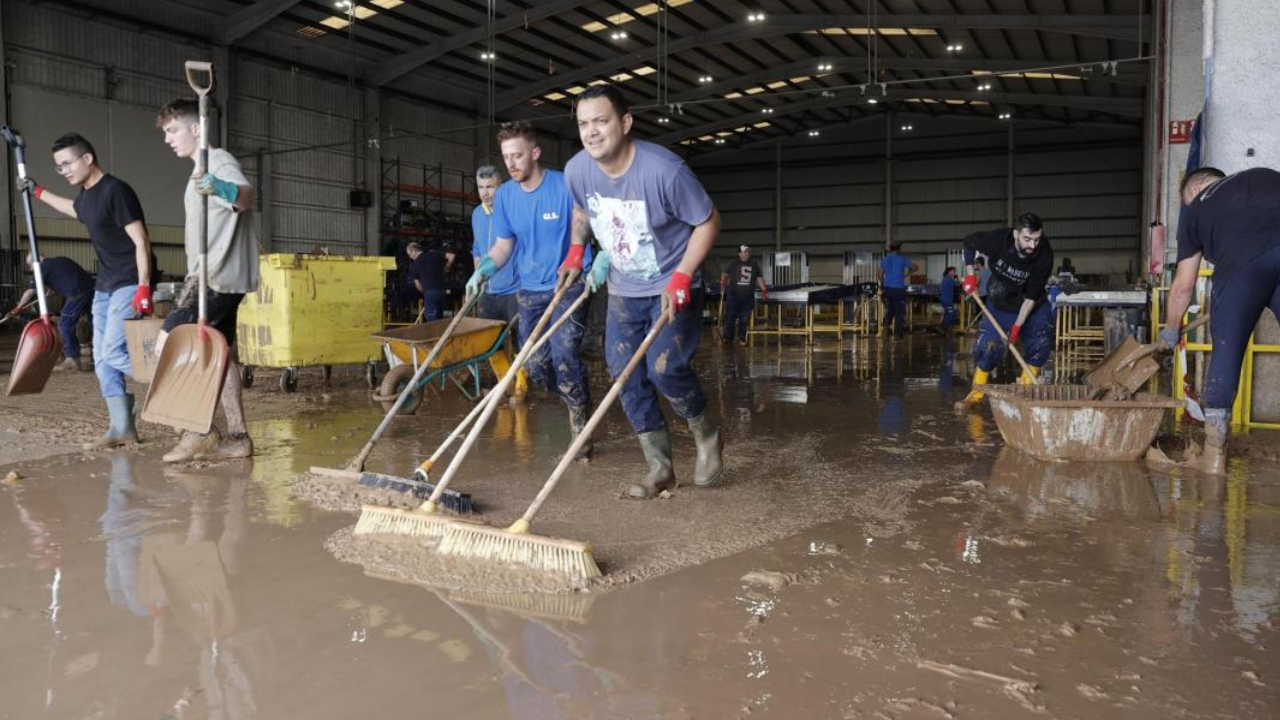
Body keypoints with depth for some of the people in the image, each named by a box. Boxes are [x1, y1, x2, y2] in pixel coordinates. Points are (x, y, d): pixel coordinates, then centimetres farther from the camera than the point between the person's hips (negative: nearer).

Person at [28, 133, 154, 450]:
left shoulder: (116, 191, -16)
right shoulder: (86, 195, 11)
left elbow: (141, 241, -21)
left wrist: (143, 288, -27)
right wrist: (38, 193, 39)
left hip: (129, 284, -9)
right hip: (104, 286, 10)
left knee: (114, 353, -18)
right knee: (102, 359, 6)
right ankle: (122, 429, 9)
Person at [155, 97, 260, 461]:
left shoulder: (220, 162, -10)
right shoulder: (203, 171, 22)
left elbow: (248, 195, -34)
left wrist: (222, 189, -55)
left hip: (218, 277, -11)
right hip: (215, 277, 11)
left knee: (168, 344, -13)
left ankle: (200, 431, -9)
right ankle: (237, 436, 12)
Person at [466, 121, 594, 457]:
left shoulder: (566, 186, -14)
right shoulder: (504, 195, 2)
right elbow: (503, 244, 10)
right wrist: (484, 269, -8)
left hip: (570, 284, -6)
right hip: (531, 288, 6)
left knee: (563, 353, -21)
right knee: (535, 365, 6)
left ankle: (580, 426, -3)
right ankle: (575, 401, 33)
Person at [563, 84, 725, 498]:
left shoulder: (663, 169, -26)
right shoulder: (577, 170, -10)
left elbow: (708, 221, -15)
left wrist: (681, 277, -23)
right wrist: (576, 250, 2)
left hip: (673, 288, -6)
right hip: (623, 289, 6)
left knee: (664, 368, -19)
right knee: (626, 376, 2)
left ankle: (707, 436, 12)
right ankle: (659, 469, 15)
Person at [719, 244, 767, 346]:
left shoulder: (754, 265, 14)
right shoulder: (733, 264, 7)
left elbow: (759, 278, 19)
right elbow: (724, 275, 6)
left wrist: (764, 290, 9)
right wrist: (722, 285, -11)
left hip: (748, 297, 2)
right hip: (733, 295, -2)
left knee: (744, 319, 2)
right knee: (730, 317, -1)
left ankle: (742, 338, 12)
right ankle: (727, 338, 7)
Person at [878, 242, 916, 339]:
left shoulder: (884, 259, 9)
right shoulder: (902, 259, -1)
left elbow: (880, 275, 7)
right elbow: (915, 267, 0)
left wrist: (882, 286, 18)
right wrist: (906, 274, 12)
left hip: (888, 288, 4)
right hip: (899, 288, -4)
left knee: (889, 310, 16)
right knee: (899, 312, 2)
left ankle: (886, 324, -12)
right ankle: (897, 334, 2)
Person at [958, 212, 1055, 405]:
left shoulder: (1044, 255, -29)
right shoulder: (998, 240, -29)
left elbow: (1031, 296, -24)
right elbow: (969, 242, -7)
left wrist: (1017, 326, -26)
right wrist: (970, 274, -13)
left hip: (1033, 304, 1)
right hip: (1000, 302, 0)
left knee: (1041, 341, -13)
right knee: (987, 343, -8)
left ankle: (1026, 385, 4)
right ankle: (977, 391, 4)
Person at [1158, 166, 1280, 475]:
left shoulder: (1196, 209, 29)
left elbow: (1183, 286, 32)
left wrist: (1169, 331, 45)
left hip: (1241, 261, -1)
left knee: (1226, 351, 12)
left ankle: (1214, 454, 16)